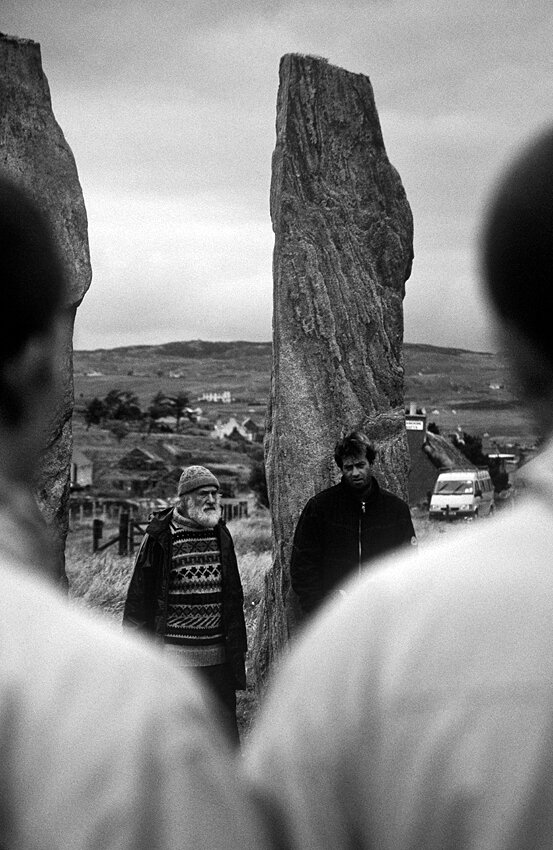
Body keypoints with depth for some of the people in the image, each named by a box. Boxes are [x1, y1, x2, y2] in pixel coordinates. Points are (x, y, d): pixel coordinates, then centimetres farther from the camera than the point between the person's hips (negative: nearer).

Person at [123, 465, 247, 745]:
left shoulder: (221, 535, 11)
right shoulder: (160, 536, -5)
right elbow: (140, 593, -2)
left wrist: (237, 647, 16)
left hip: (217, 656, 4)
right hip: (174, 653, -4)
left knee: (225, 724, 8)